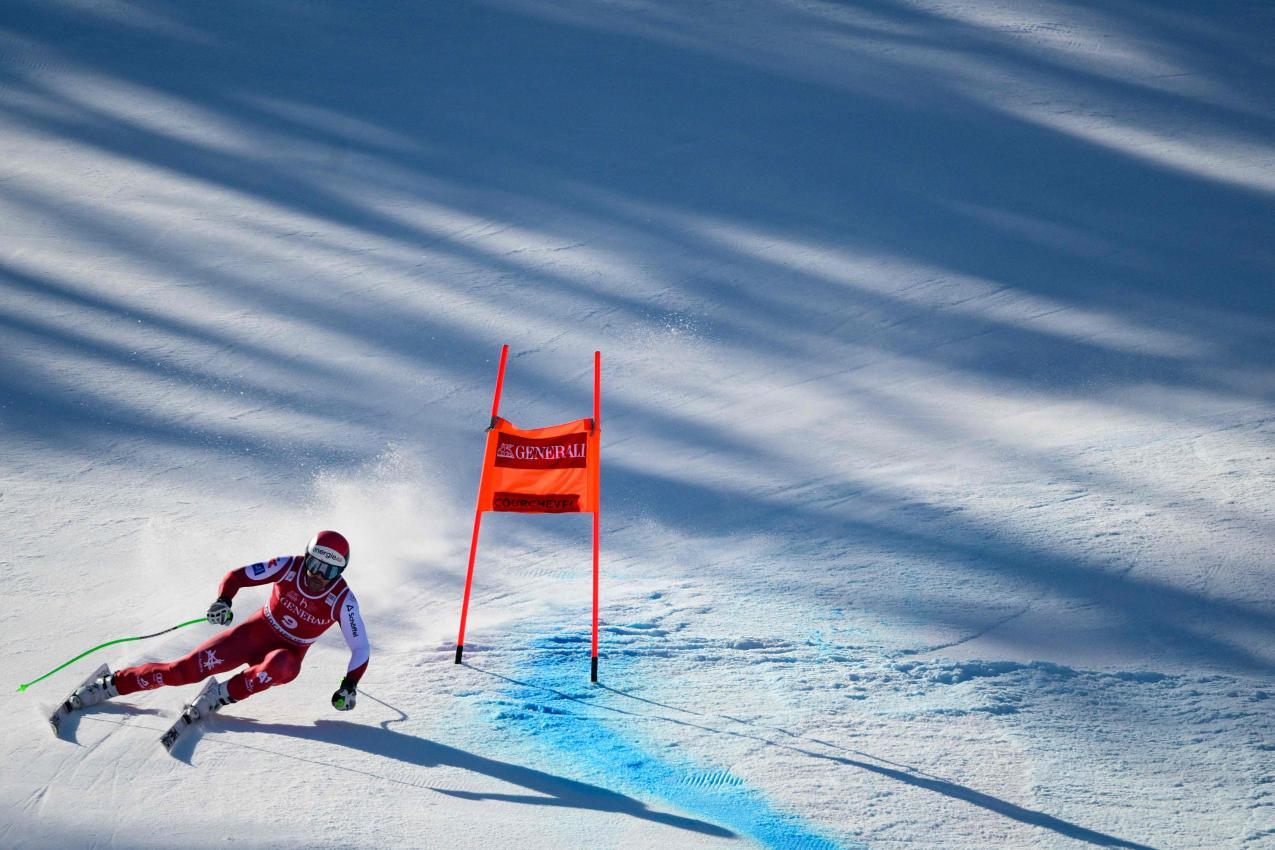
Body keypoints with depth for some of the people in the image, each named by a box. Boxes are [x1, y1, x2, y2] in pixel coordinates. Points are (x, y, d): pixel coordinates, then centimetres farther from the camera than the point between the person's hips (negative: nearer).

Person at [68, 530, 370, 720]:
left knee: (283, 666, -39)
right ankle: (113, 684, 5)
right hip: (255, 631, 1)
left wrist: (350, 686, -25)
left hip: (286, 652, -1)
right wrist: (223, 601, -32)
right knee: (188, 668, -12)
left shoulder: (342, 600, -21)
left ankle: (223, 694, -23)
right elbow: (237, 576, -12)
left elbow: (361, 647, -14)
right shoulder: (289, 566, -18)